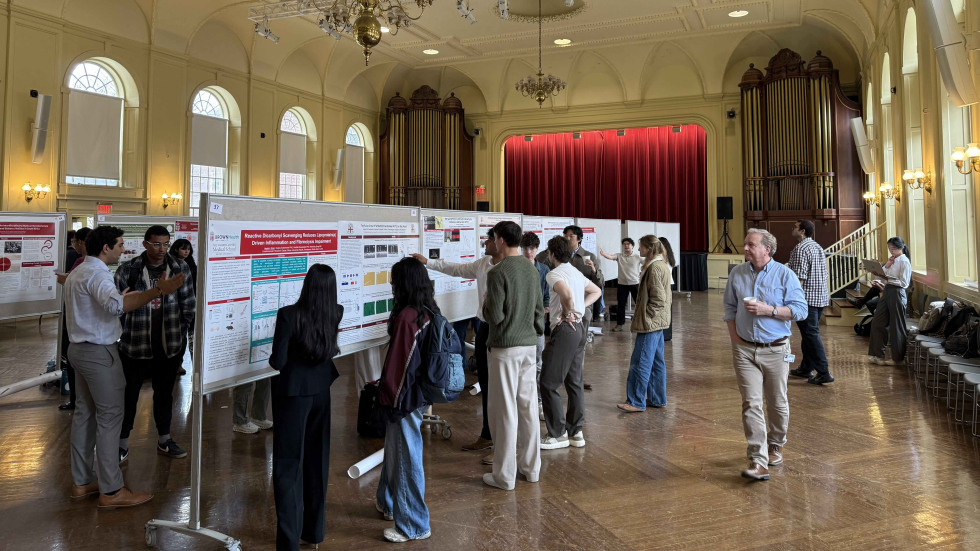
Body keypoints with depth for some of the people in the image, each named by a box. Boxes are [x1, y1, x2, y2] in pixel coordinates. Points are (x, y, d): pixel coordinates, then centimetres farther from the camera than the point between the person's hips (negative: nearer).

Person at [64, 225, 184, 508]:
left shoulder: (77, 273, 15)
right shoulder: (97, 273, -18)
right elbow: (115, 305, -38)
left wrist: (122, 299, 21)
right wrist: (157, 291, -44)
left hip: (79, 348, 10)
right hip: (99, 352, -10)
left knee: (85, 414, 14)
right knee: (110, 417, -5)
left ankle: (82, 482, 23)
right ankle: (111, 491, 0)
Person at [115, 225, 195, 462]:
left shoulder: (180, 268, 0)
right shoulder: (128, 269, -6)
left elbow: (189, 304, 5)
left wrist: (180, 332, 6)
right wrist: (130, 331, -1)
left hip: (169, 345, 2)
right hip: (135, 345, -2)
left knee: (165, 392, 15)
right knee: (129, 393, 9)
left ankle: (164, 440, 30)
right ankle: (122, 442, 25)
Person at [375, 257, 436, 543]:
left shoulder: (406, 316, -23)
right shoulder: (429, 311, 4)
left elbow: (399, 361, -20)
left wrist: (389, 396, -8)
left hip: (406, 396, -9)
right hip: (421, 390, 9)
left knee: (406, 456, 4)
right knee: (394, 447, 25)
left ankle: (414, 526, 17)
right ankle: (389, 503, 45)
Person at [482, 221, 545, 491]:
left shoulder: (498, 273, -16)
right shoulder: (532, 270, 6)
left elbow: (494, 316, -17)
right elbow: (539, 308, 12)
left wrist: (486, 301, 1)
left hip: (505, 347, -7)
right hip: (529, 345, 7)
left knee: (505, 410, 1)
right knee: (528, 406, 13)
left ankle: (505, 475, 10)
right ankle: (530, 467, 24)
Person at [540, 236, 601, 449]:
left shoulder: (554, 274, -12)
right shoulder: (576, 272, 16)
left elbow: (567, 294, -31)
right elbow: (596, 291, 28)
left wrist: (567, 313, -13)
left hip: (565, 329, -9)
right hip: (579, 328, 9)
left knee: (548, 384, -1)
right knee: (574, 382, 13)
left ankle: (558, 434, 5)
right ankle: (576, 432, 19)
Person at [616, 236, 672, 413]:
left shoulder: (654, 268, -17)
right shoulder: (662, 266, 15)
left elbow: (658, 298, -21)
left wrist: (646, 317, -14)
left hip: (650, 323, -11)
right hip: (658, 322, 11)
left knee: (641, 362, -5)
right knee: (657, 362, 15)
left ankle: (636, 402, 1)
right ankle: (658, 398, 23)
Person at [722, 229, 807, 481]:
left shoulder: (785, 275, -5)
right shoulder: (737, 273, 5)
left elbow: (800, 309, -7)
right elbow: (730, 307, 13)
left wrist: (768, 310, -18)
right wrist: (734, 337, 3)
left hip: (775, 349, -1)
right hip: (744, 349, 2)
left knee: (777, 403, 12)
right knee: (751, 403, -7)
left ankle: (775, 445, 36)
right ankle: (758, 461, -7)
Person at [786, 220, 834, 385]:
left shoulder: (800, 249, -15)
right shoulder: (818, 247, 15)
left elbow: (799, 277, -21)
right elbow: (824, 273, 20)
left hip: (807, 298, -10)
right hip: (821, 297, 10)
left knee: (811, 334, -6)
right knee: (810, 333, 16)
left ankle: (824, 373, -7)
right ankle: (806, 368, 25)